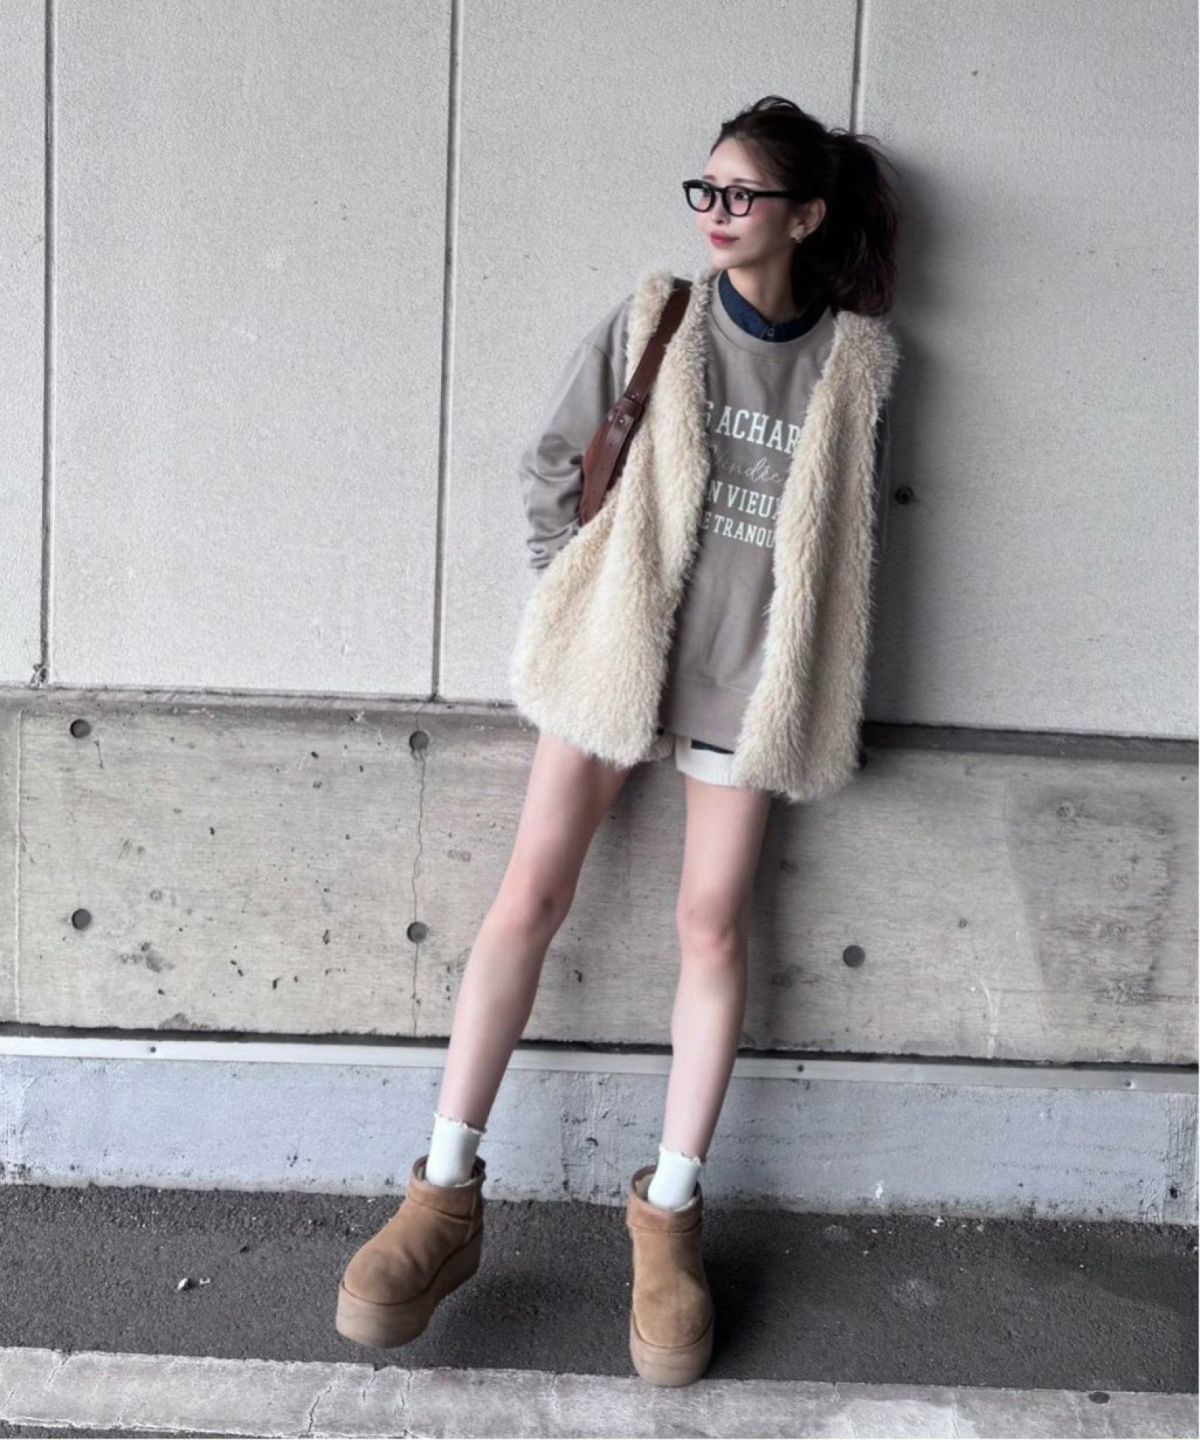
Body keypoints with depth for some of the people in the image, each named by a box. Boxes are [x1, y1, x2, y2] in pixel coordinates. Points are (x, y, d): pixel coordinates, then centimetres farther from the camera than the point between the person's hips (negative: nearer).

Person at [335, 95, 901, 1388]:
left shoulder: (854, 360, 3)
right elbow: (550, 466, 6)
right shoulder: (651, 320, 2)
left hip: (751, 674, 0)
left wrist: (833, 688, 5)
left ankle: (669, 1214, 12)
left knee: (711, 925, 0)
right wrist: (572, 596, 0)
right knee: (532, 891, -6)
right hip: (614, 646, 0)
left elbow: (858, 534, 8)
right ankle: (446, 1196, 2)